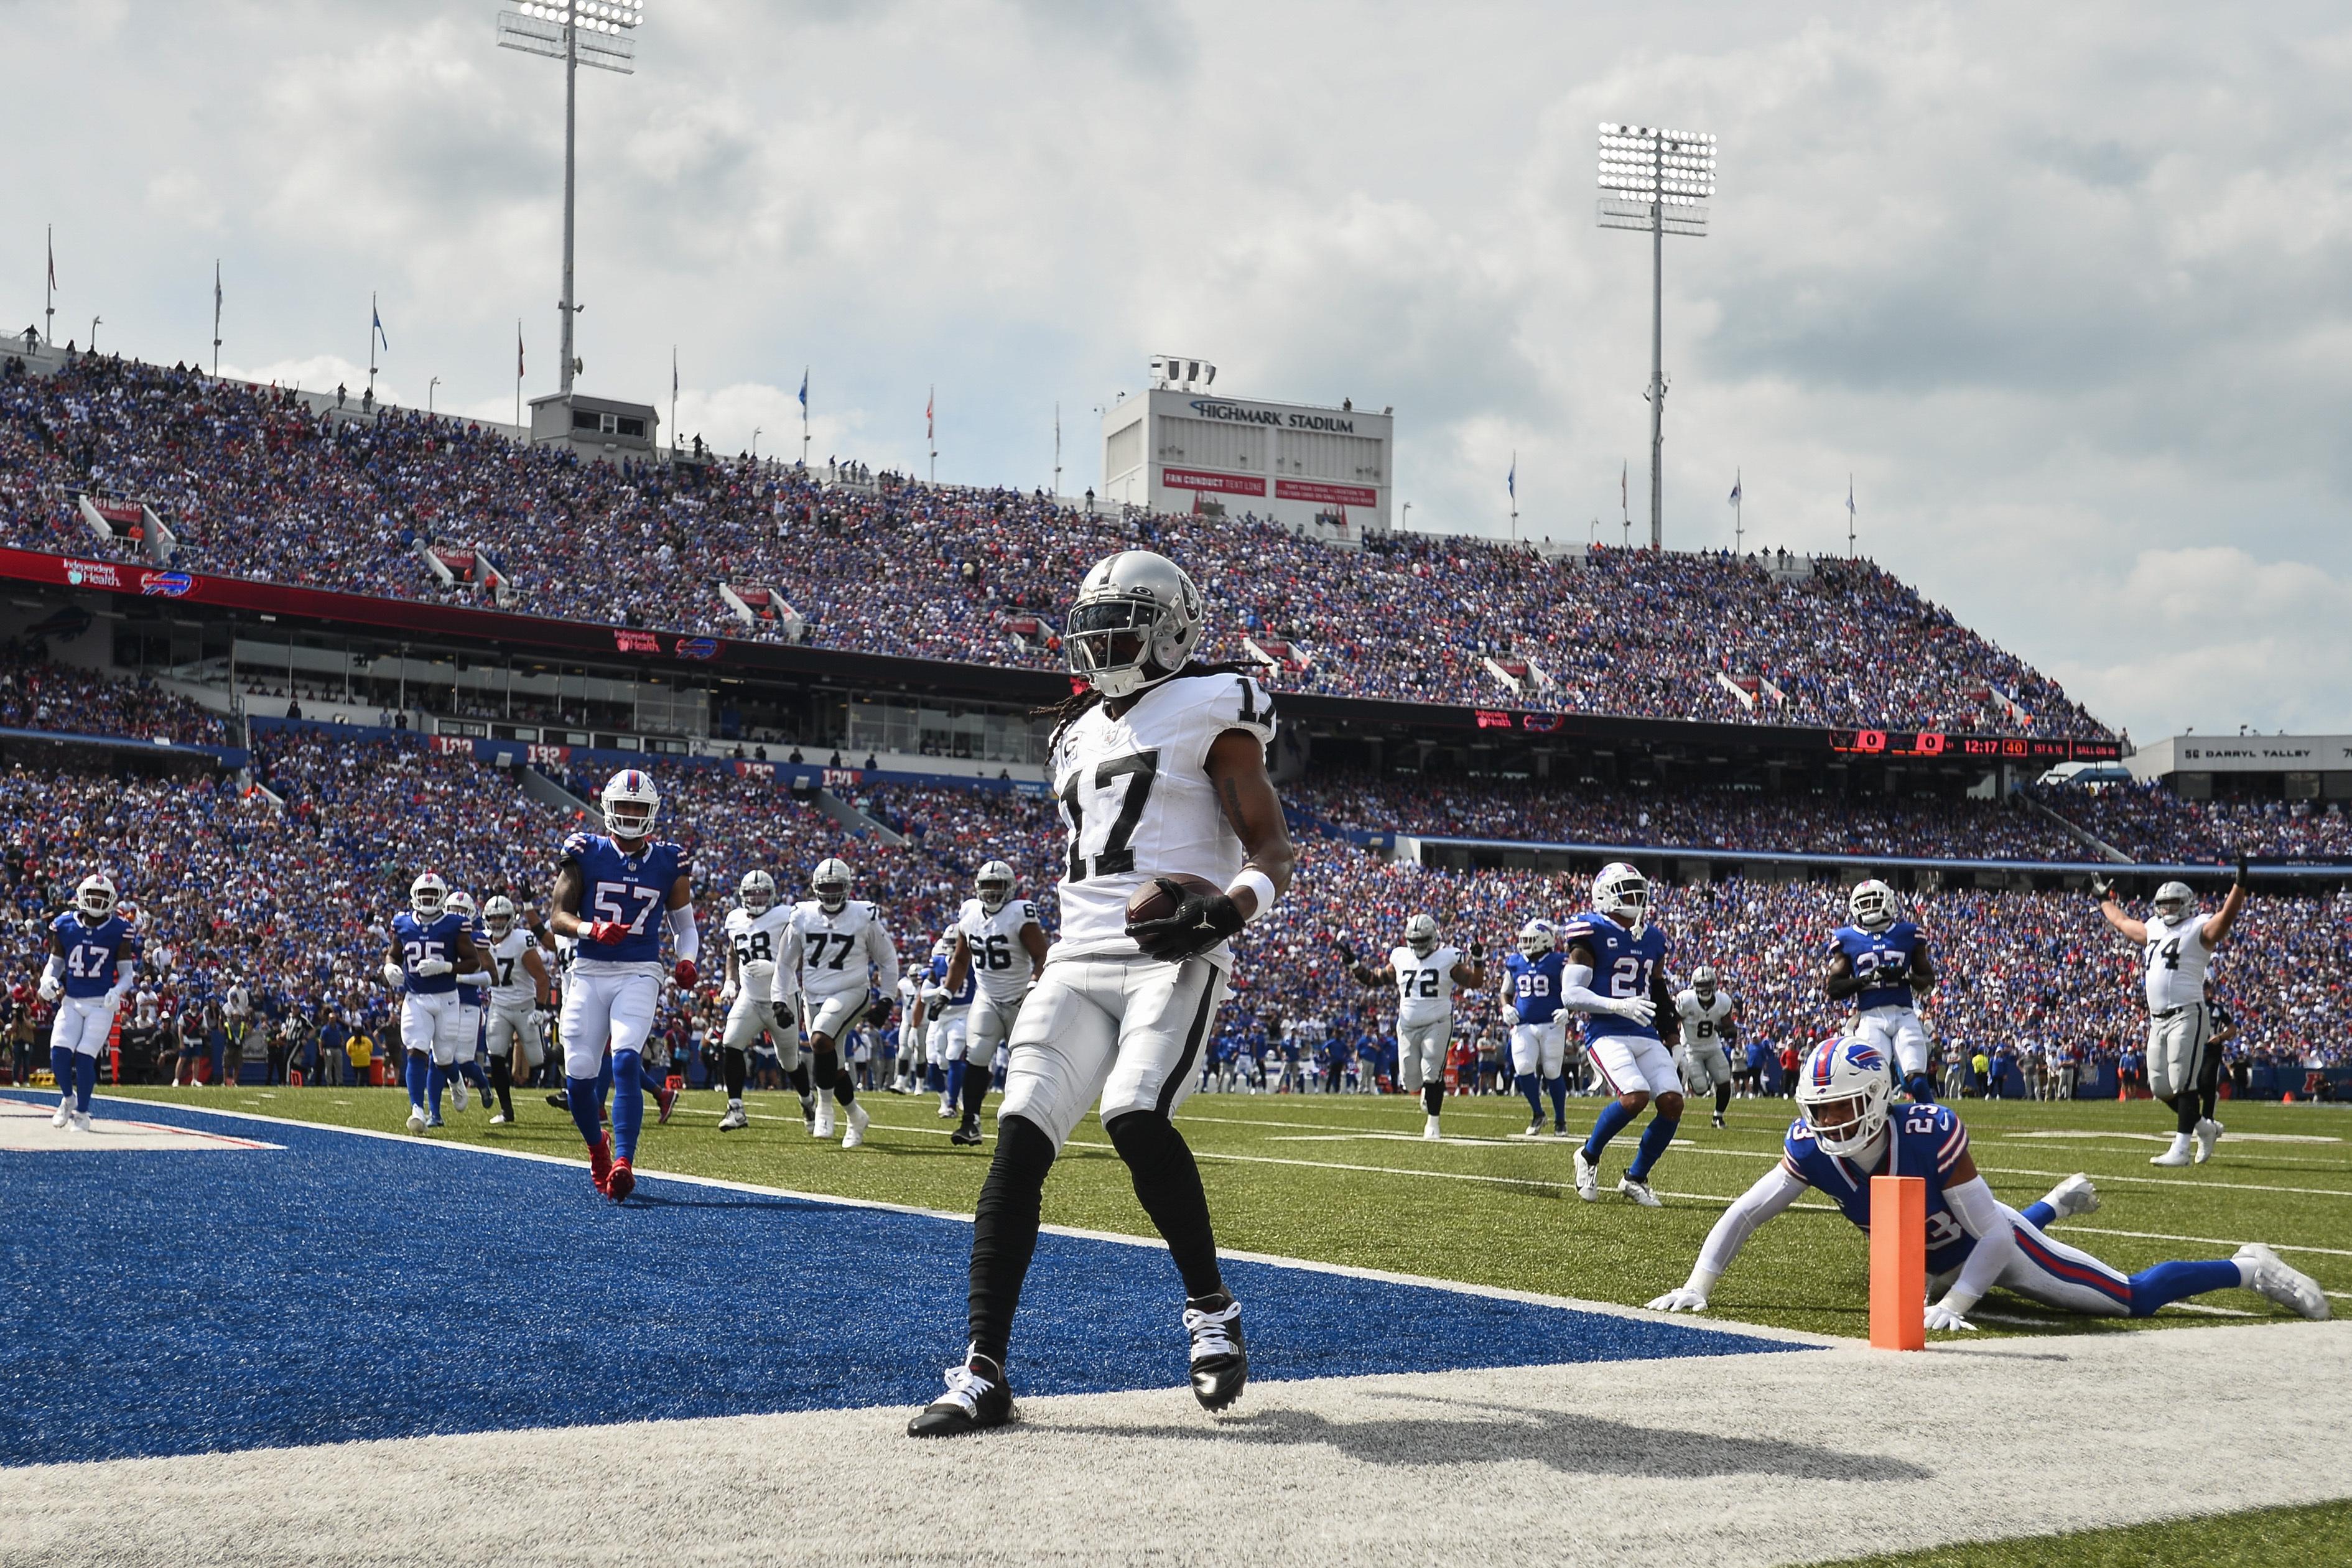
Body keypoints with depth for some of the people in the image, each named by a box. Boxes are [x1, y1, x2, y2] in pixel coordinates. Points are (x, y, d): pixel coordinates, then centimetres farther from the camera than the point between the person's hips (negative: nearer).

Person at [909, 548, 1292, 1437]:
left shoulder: (1207, 715, 2)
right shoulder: (1079, 737, 23)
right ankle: (982, 1372, -11)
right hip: (1079, 957, 6)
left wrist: (1230, 909, -21)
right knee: (1021, 1134, -11)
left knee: (1135, 1115, -29)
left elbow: (1271, 849, -3)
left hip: (1174, 955, -6)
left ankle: (1212, 1311, -6)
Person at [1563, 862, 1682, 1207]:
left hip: (1646, 1036, 7)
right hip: (1606, 1033, -7)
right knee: (1635, 1097, -27)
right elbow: (1570, 994, -11)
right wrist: (1617, 1005, -23)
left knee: (1673, 1102, -10)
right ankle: (1589, 1155, 1)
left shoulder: (1652, 940, 16)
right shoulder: (1592, 933, -5)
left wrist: (1674, 1046, 20)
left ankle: (1635, 1178, 10)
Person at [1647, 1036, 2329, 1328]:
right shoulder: (1812, 1149, -27)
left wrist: (1952, 1306, -46)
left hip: (1991, 1242, -6)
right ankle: (2057, 1202, 61)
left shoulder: (1930, 1136, -40)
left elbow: (1993, 1236, -35)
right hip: (1933, 1262, 6)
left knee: (2132, 1298, -9)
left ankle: (2248, 1270, 15)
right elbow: (1744, 1214, -22)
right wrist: (1697, 1287, -33)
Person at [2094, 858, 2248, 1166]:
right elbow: (2121, 921, 36)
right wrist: (2105, 898, 47)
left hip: (2188, 1016, -8)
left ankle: (2181, 1149, -7)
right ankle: (2205, 1128, 28)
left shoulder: (2199, 930, -2)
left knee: (2183, 1084, -10)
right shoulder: (2153, 930, 19)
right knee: (2160, 1086, 8)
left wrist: (2239, 885, -33)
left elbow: (2227, 917, -20)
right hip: (2158, 1019, 8)